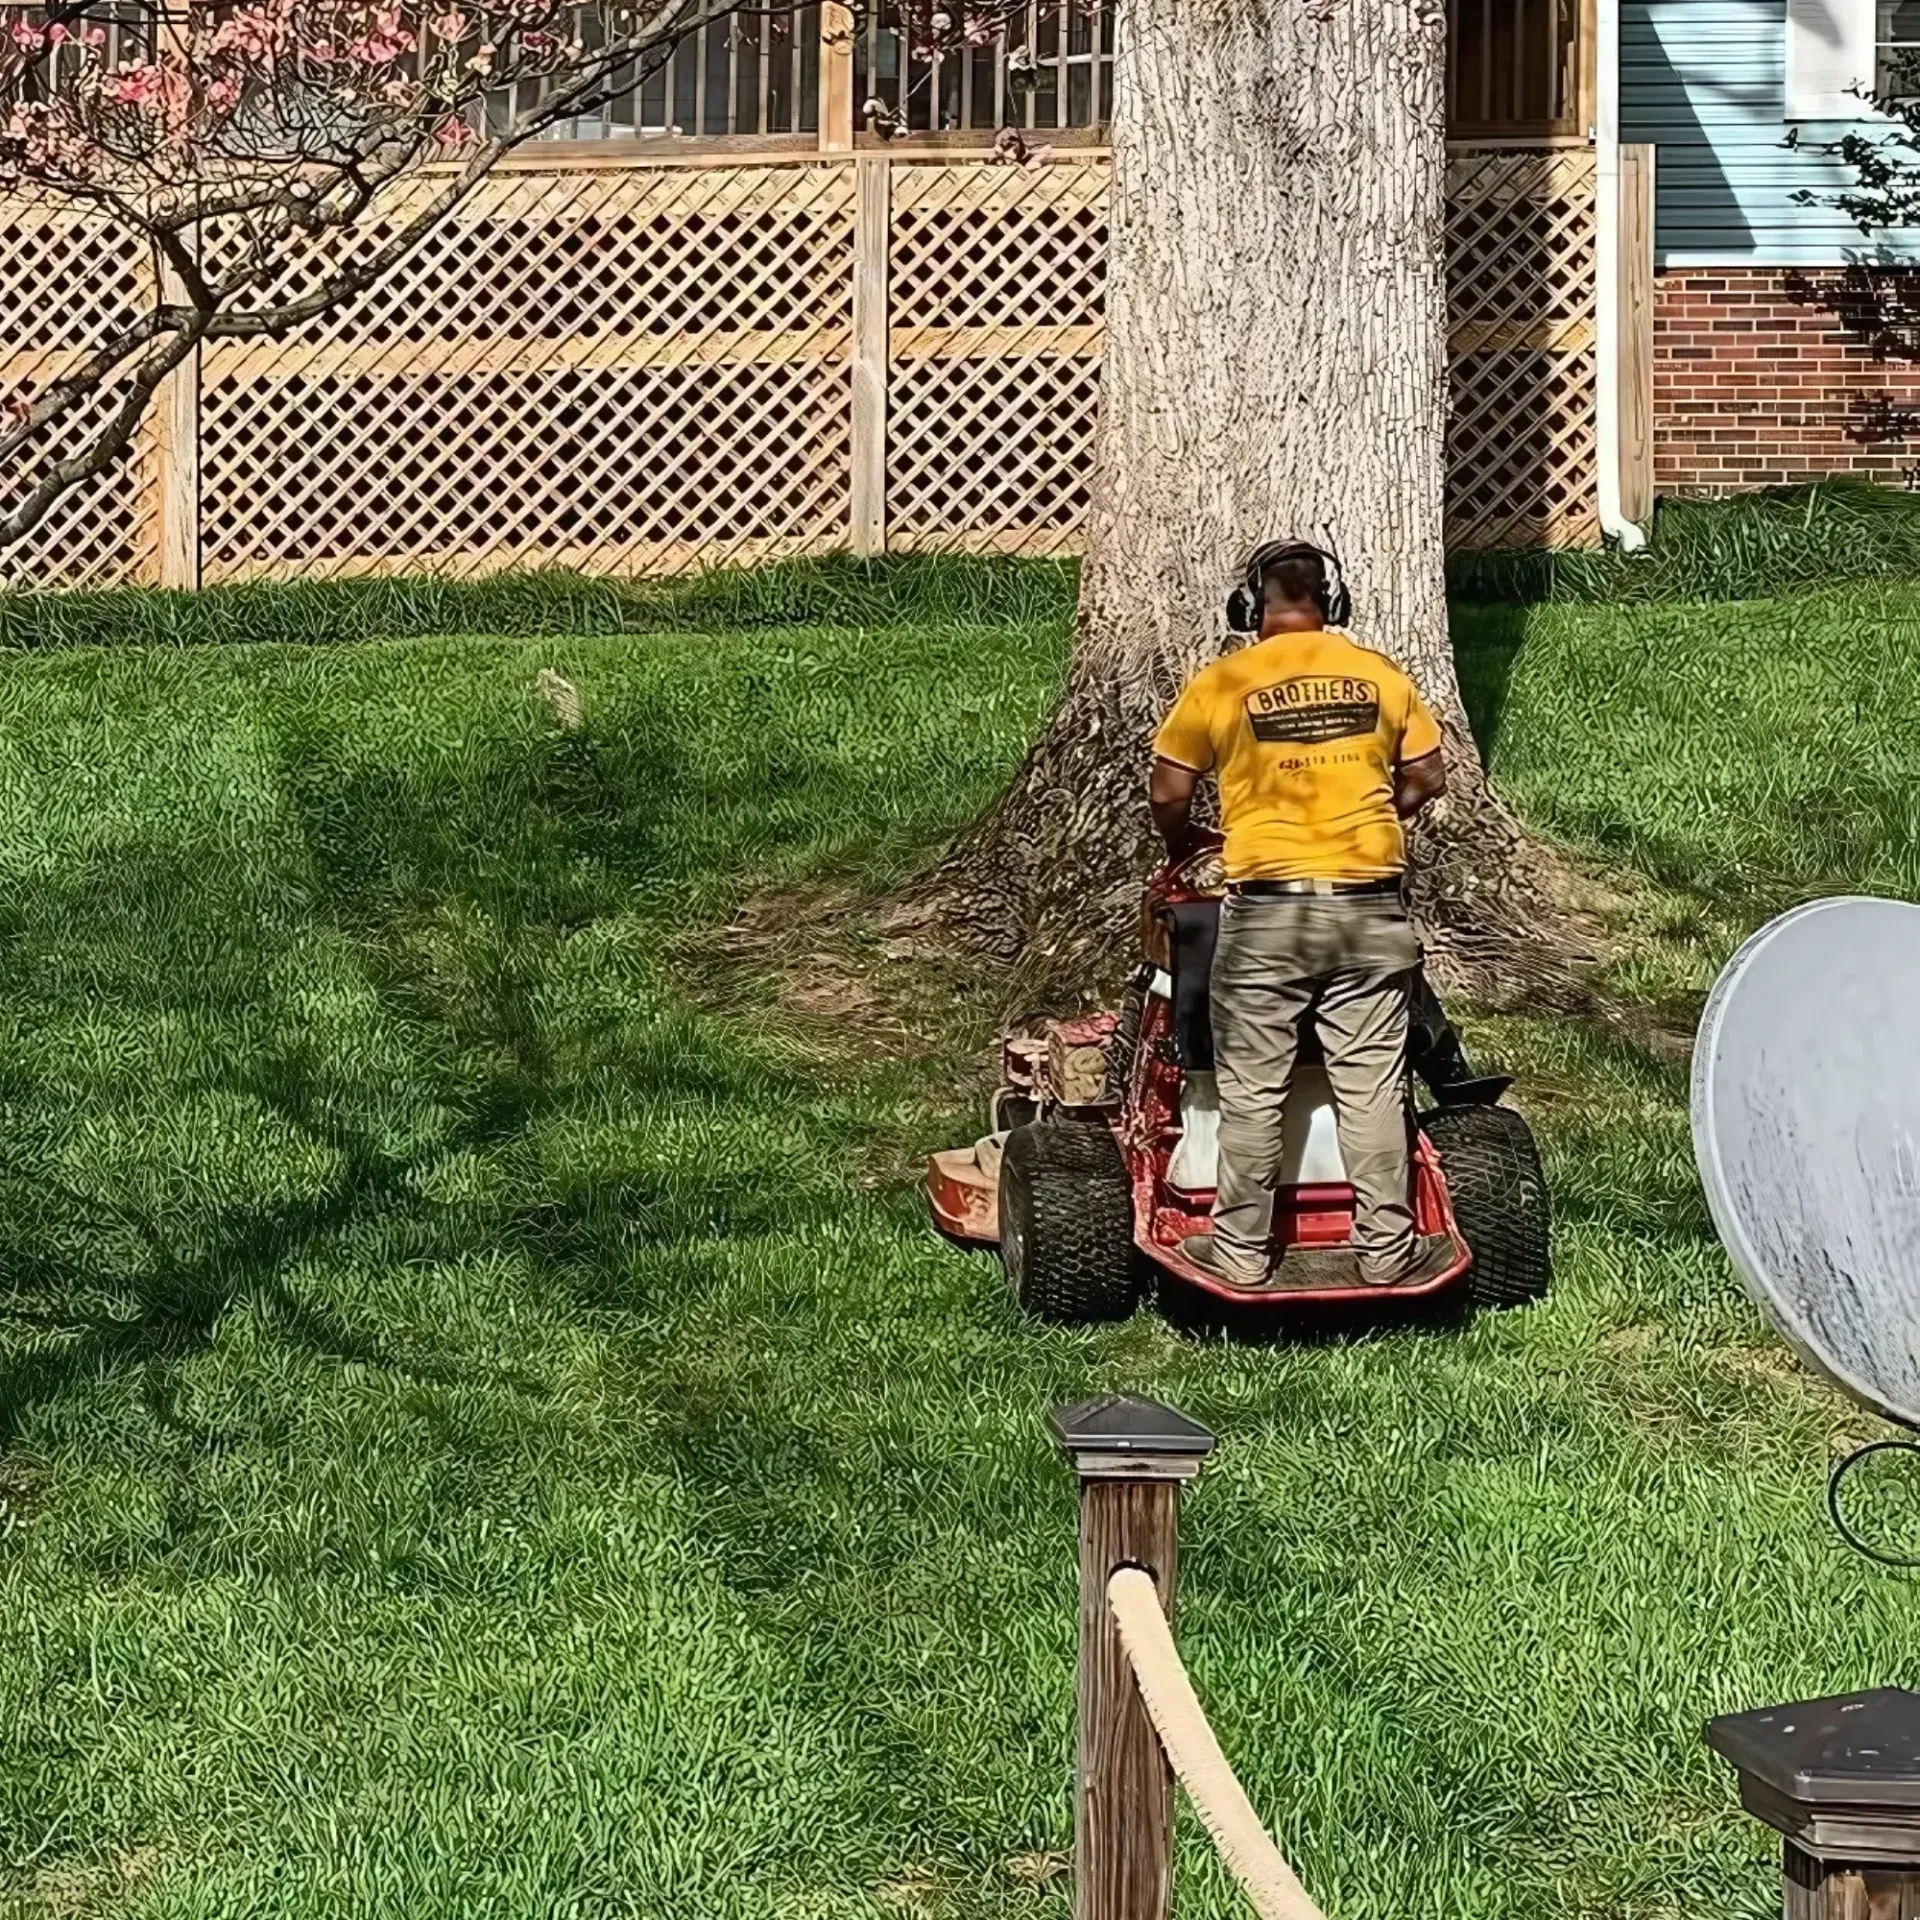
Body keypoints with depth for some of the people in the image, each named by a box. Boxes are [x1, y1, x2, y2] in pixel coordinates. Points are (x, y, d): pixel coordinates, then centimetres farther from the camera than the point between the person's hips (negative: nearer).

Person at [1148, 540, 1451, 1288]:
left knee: (1252, 1089, 7)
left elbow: (1169, 793, 1)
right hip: (1368, 904, 2)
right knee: (1371, 1084, 7)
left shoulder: (1220, 685, -3)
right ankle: (1386, 1248, 10)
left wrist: (1181, 846, 22)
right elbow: (1427, 778, 11)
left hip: (1265, 907, -2)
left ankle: (1240, 1250, 12)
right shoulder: (1380, 675, 4)